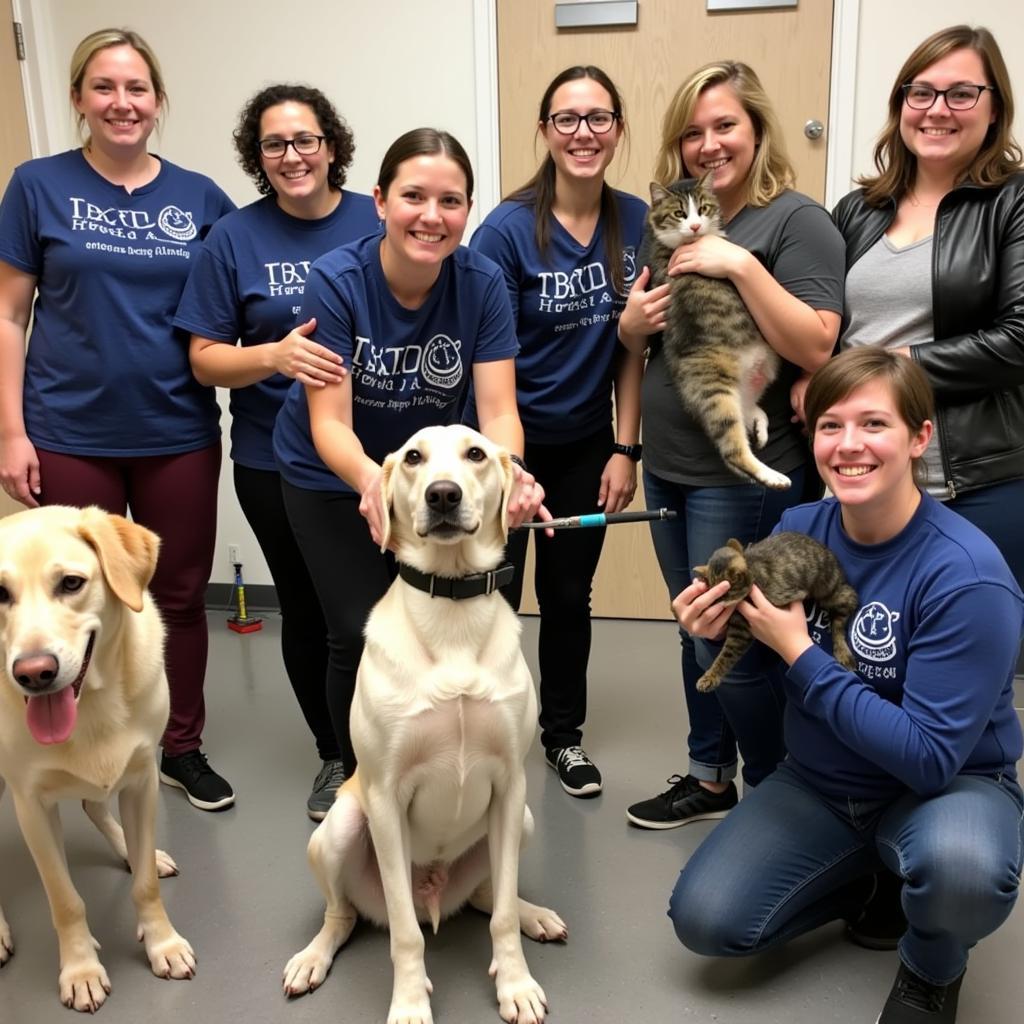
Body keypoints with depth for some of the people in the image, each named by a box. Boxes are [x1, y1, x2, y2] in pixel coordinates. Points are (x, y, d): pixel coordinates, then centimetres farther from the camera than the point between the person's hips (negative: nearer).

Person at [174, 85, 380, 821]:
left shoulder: (379, 223, -1)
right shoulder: (234, 238, -1)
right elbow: (205, 359, -1)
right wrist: (274, 355, -21)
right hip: (277, 463, 1)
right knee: (306, 610, 12)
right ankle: (335, 754, 34)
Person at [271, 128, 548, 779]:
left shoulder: (482, 283, -18)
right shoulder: (336, 281, -24)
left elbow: (498, 409, -21)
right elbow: (329, 422, -27)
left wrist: (511, 475, -43)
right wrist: (372, 481, -49)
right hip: (333, 475, -2)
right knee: (361, 633, -4)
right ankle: (358, 771, 23)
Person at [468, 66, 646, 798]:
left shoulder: (637, 222, -4)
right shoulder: (508, 230, -16)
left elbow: (631, 346, 1)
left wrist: (626, 449, -2)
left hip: (586, 443, 4)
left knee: (569, 595, 16)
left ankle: (564, 733, 35)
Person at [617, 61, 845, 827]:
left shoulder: (797, 220, -10)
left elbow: (816, 348, -20)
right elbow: (637, 342, 17)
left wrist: (742, 266, -25)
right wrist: (634, 320, -5)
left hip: (743, 476, -7)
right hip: (667, 467, 7)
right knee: (698, 634, 17)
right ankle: (709, 777, 34)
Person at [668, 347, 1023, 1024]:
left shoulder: (967, 577, -26)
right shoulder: (799, 529, -10)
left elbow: (929, 757, -27)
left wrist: (800, 654, -27)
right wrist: (722, 634, -18)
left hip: (949, 785, -4)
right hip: (821, 782, 4)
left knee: (961, 868, -38)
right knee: (705, 921, -9)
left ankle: (933, 967, 0)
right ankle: (858, 877, 19)